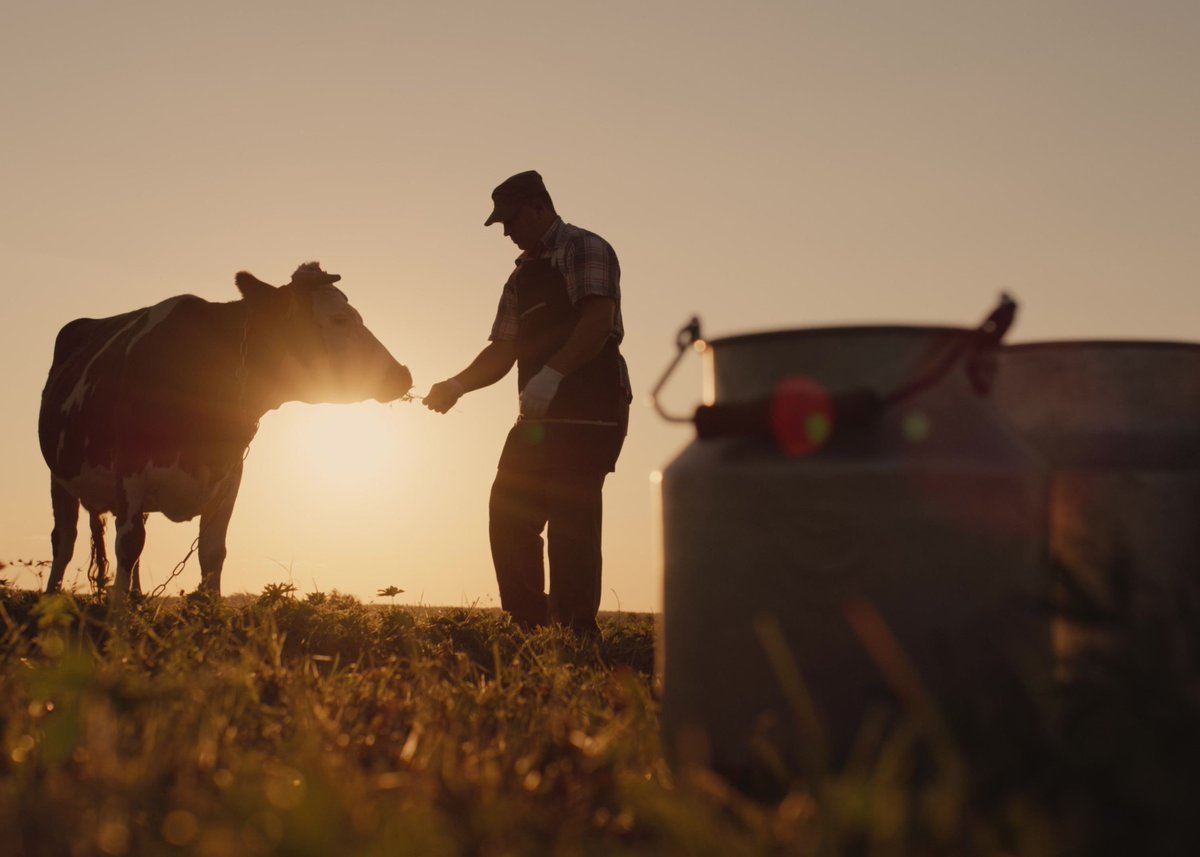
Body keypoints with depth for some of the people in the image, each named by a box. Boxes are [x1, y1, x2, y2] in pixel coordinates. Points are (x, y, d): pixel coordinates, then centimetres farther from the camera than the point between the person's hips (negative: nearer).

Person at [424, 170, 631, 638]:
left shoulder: (584, 249, -3)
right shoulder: (522, 274, 22)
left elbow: (597, 322, -18)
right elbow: (503, 351, 19)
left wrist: (552, 373, -28)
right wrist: (457, 385, 3)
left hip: (589, 411, -9)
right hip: (541, 415, 9)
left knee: (571, 522, -11)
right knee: (509, 516, 5)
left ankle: (577, 634, -6)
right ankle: (529, 628, 13)